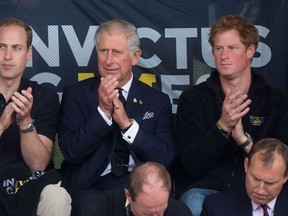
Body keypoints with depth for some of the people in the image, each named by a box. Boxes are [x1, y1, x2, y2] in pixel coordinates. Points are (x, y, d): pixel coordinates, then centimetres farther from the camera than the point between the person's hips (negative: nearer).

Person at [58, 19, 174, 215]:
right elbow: (71, 152, -5)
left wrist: (127, 123, -14)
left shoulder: (158, 101, 8)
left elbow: (165, 157, -2)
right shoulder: (75, 94, 5)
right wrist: (103, 111, -15)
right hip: (91, 186, -1)